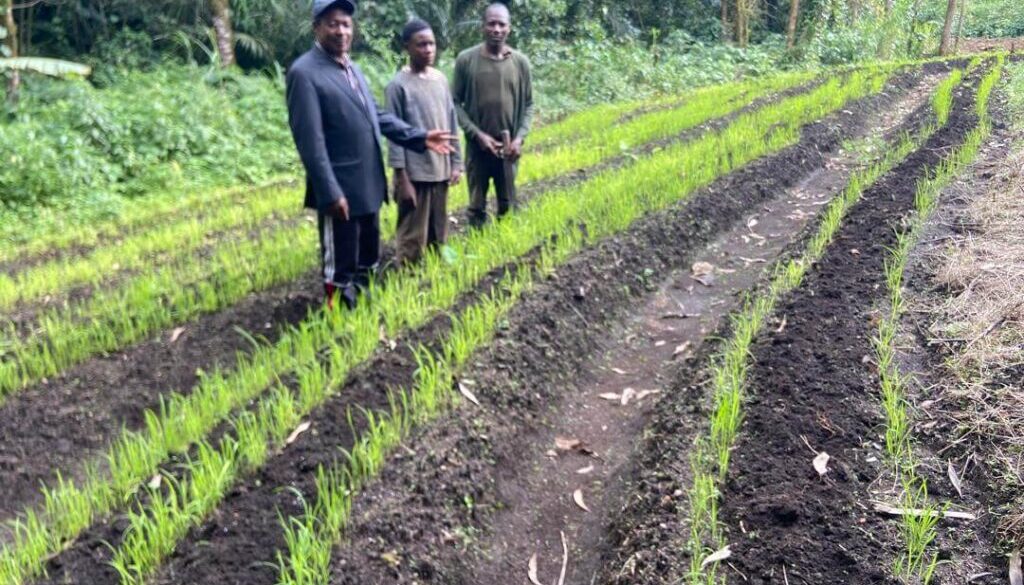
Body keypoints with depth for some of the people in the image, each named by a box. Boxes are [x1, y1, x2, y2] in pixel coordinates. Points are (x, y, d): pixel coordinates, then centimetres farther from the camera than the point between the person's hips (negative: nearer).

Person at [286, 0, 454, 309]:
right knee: (341, 267, 5)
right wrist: (330, 192, -22)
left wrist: (419, 137, 6)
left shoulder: (352, 67, 13)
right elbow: (310, 140, -19)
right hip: (340, 189, -8)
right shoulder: (304, 72, -14)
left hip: (369, 184, 8)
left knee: (368, 260, 21)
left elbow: (377, 115, 16)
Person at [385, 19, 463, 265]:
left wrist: (456, 162, 9)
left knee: (438, 236, 14)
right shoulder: (398, 85, -10)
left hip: (440, 172, 6)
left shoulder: (441, 79, 8)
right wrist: (402, 178, -14)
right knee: (413, 238, 0)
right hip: (414, 174, -6)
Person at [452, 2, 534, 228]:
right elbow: (455, 103, -2)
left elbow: (528, 104, 7)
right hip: (478, 146, -1)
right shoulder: (466, 59, -5)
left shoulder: (520, 62, 0)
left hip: (509, 147, 2)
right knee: (477, 207, 7)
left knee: (508, 206, 10)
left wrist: (520, 137, -7)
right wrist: (478, 134, -11)